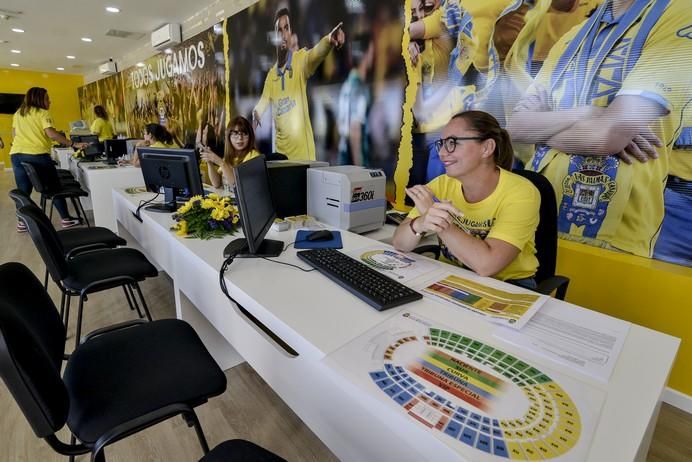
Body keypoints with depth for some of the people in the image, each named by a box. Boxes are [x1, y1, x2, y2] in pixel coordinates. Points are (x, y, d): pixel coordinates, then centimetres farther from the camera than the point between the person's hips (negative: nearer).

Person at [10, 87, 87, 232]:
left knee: (23, 190, 10)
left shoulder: (18, 113, 18)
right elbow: (51, 134, -17)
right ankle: (65, 219, 6)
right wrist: (74, 144, -18)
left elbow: (14, 134, 23)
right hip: (37, 155, -6)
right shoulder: (43, 113, -3)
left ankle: (22, 222, 14)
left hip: (16, 155, 6)